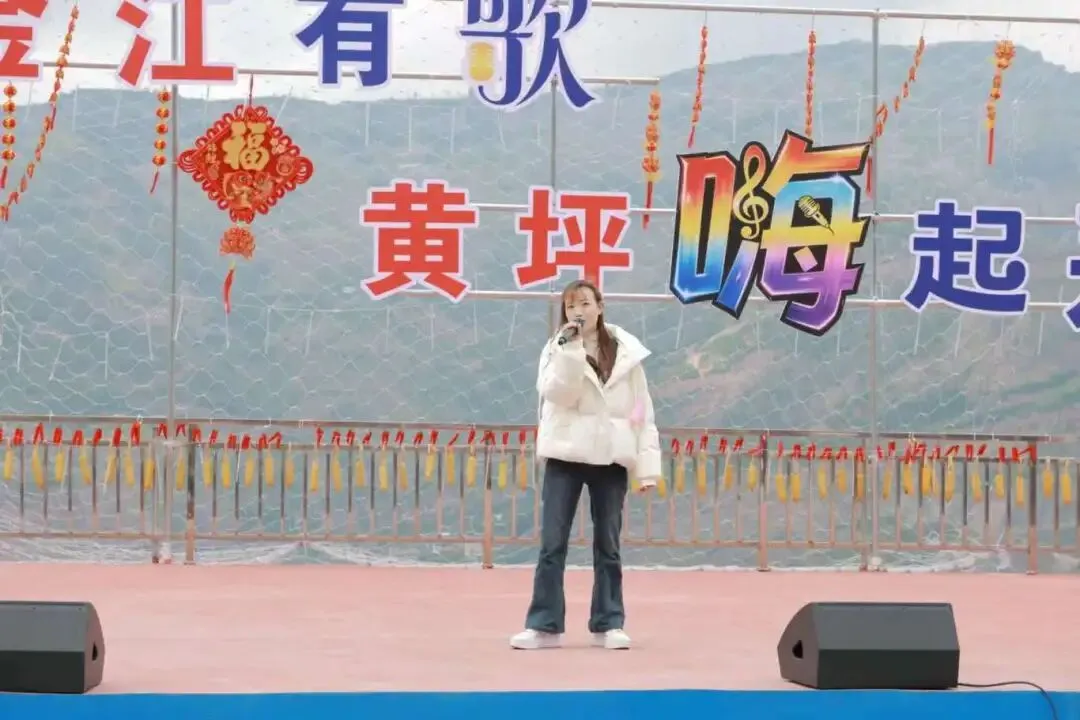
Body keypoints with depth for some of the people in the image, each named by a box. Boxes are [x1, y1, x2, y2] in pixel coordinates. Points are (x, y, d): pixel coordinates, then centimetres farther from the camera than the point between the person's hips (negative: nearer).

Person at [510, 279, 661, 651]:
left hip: (610, 457, 1)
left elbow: (642, 411, 4)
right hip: (566, 455, -1)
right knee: (552, 543, -2)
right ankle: (544, 624, 3)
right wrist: (572, 348, -22)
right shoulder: (557, 349, 2)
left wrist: (647, 464, -1)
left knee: (607, 544, 7)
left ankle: (609, 624, 13)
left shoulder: (625, 351, 3)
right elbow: (558, 394, -15)